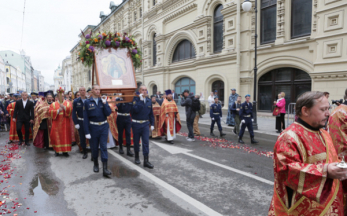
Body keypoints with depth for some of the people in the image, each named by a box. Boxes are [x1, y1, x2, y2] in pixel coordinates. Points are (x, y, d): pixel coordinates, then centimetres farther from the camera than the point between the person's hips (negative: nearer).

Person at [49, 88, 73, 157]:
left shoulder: (68, 102, 8)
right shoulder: (53, 104, 9)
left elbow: (70, 109, -10)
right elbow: (51, 112, -5)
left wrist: (64, 107, -24)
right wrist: (58, 110, -17)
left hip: (65, 124, 0)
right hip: (56, 123, 1)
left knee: (65, 137, 1)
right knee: (56, 137, 2)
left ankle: (65, 151, 9)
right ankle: (57, 151, 14)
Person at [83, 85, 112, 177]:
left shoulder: (103, 100, 4)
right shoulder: (87, 102, -2)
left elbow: (108, 113, -5)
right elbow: (85, 118, -4)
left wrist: (104, 103, -15)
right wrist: (87, 132, -7)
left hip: (104, 126, 1)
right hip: (93, 127, -1)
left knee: (104, 147, -3)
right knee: (94, 147, 12)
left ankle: (105, 169, -3)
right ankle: (96, 164, 36)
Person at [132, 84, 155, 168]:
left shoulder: (149, 100, 6)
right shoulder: (135, 99, -8)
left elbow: (151, 113, 12)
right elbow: (136, 110, -24)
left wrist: (152, 124, 9)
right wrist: (141, 100, -26)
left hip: (145, 124, 2)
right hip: (136, 124, -2)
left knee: (146, 142, -3)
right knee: (136, 141, 12)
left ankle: (146, 161, 2)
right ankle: (137, 156, 33)